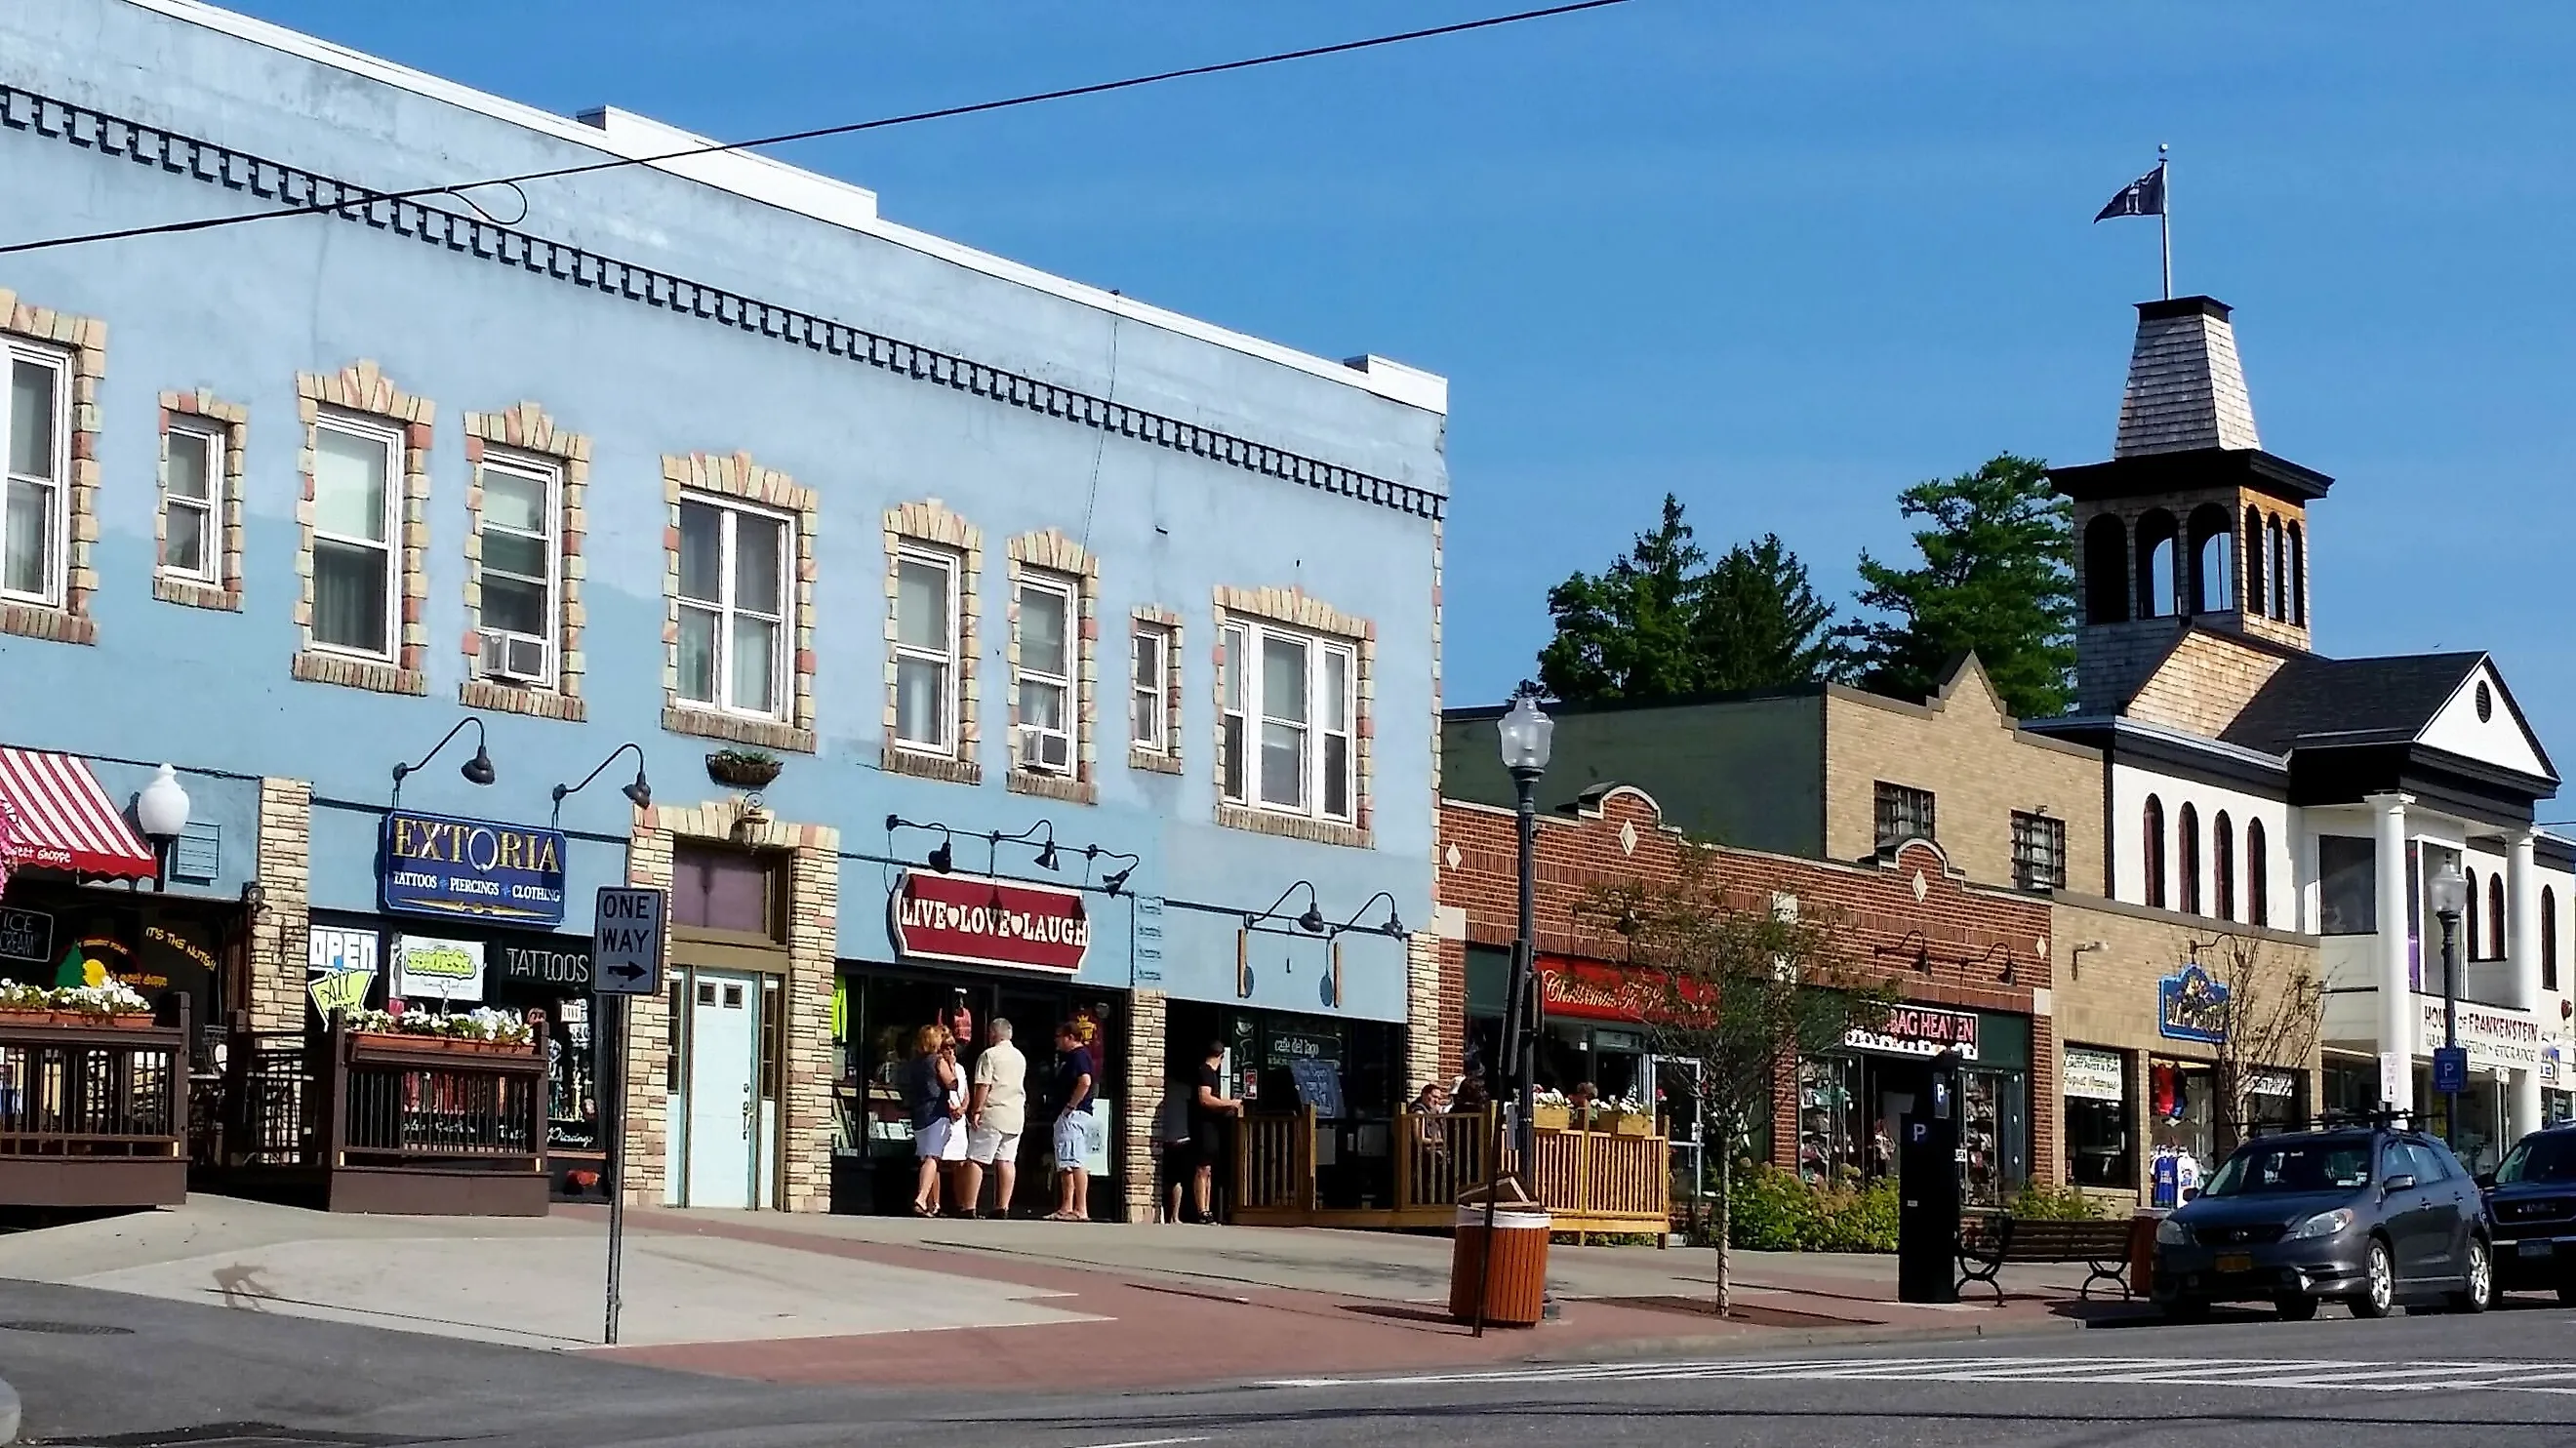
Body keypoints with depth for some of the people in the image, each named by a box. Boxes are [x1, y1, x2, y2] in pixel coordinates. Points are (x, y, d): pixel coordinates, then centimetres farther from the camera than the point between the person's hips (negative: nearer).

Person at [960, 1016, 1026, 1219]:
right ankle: (1002, 1208, 3)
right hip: (1016, 1115, 7)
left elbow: (983, 1086, -13)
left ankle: (970, 1208, -10)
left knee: (975, 1160, -5)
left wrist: (976, 1110, -11)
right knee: (1006, 1161, 6)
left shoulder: (989, 1055, -6)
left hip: (992, 1114, -7)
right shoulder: (1020, 1057, 16)